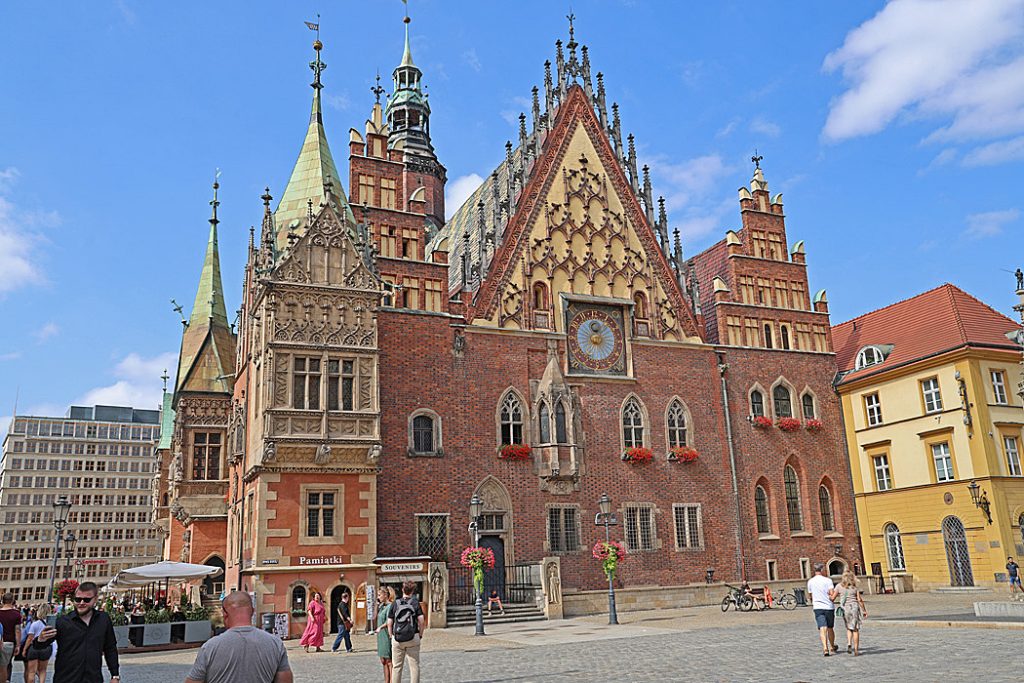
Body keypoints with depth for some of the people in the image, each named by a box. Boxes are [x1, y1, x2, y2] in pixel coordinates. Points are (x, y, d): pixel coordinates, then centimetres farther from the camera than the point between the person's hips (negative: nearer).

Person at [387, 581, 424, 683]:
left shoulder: (395, 604, 2)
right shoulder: (415, 603, -1)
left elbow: (389, 623, 0)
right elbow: (421, 620, -8)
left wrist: (391, 635, 12)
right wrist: (420, 634, 5)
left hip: (397, 638, 1)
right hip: (413, 638, -1)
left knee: (396, 666, 9)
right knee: (414, 665, 6)